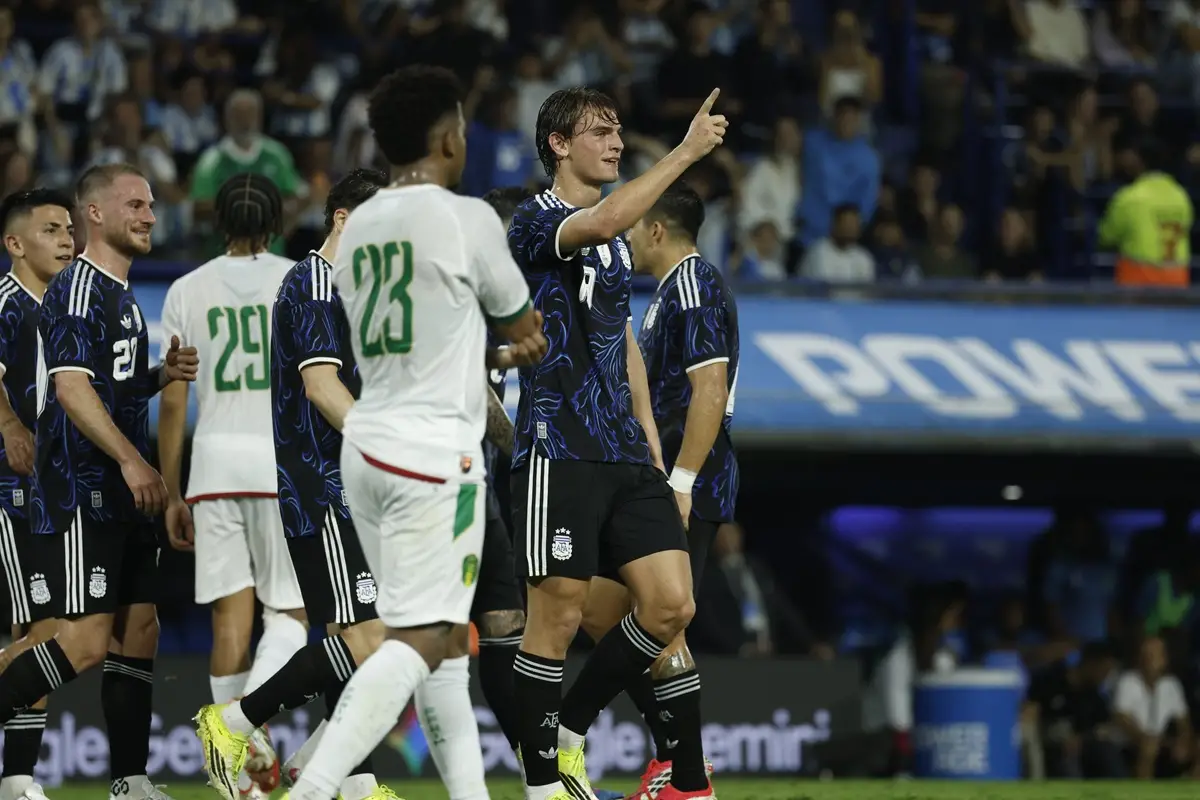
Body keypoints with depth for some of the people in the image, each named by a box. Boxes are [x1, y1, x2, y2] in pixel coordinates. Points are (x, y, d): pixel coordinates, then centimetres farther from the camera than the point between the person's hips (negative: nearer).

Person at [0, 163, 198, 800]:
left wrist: (164, 375, 10)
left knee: (139, 633, 8)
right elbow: (71, 386, -22)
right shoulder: (77, 290, -11)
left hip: (123, 497, 10)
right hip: (80, 493, -10)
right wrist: (130, 459, -27)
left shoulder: (122, 296, 19)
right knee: (85, 641, -15)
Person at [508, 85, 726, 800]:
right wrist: (688, 151, -28)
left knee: (671, 606, -1)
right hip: (560, 452, -8)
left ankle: (570, 728, 15)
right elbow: (603, 221, -29)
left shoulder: (616, 239, 19)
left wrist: (651, 443, 19)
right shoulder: (536, 223, -7)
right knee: (559, 616, -5)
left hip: (625, 455, 8)